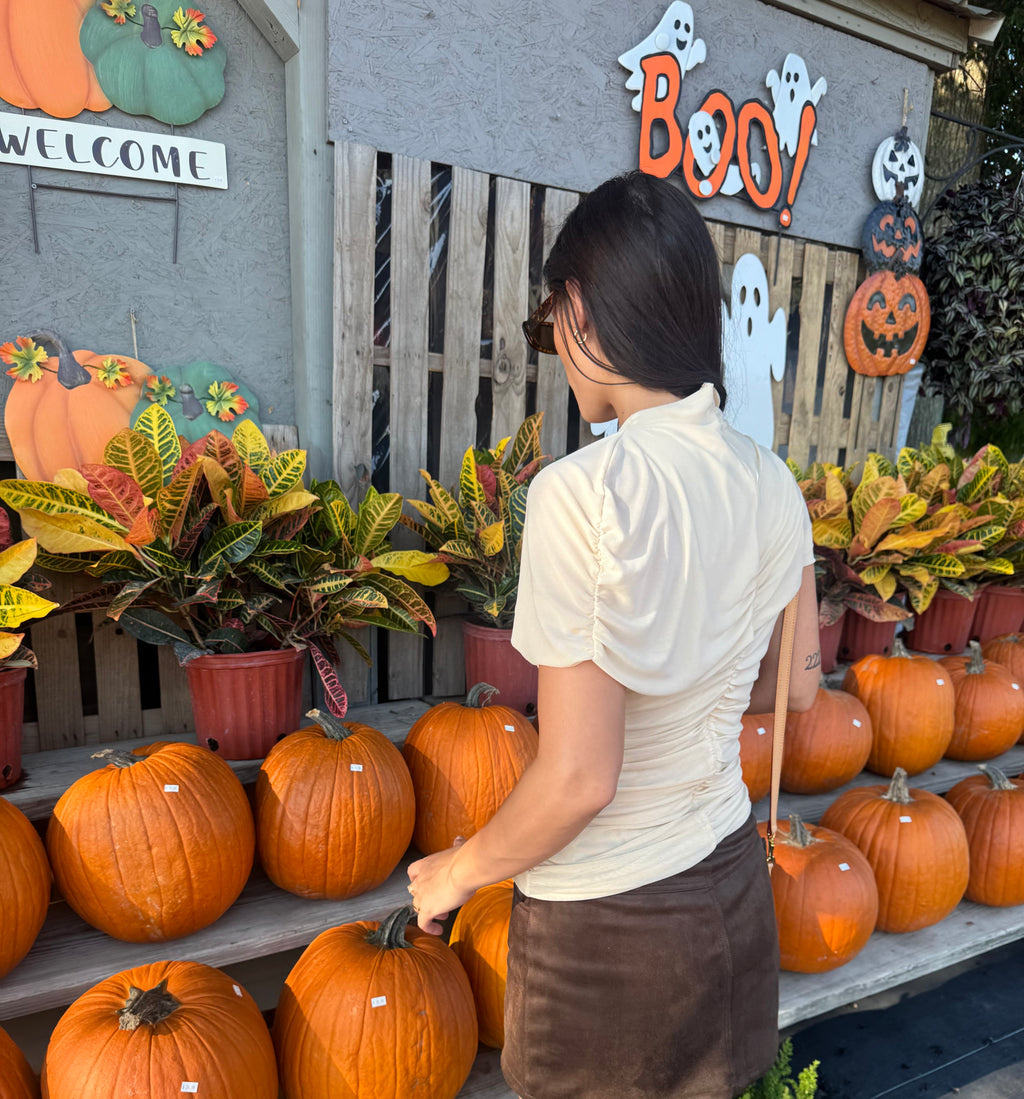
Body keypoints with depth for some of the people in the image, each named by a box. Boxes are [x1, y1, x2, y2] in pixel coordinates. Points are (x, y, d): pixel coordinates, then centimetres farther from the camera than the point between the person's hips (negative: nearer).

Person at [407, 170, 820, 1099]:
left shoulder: (585, 493, -26)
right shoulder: (773, 485, -6)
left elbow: (579, 779, -24)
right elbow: (796, 686, 6)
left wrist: (456, 874, -8)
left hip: (606, 921, -6)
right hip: (731, 883, 6)